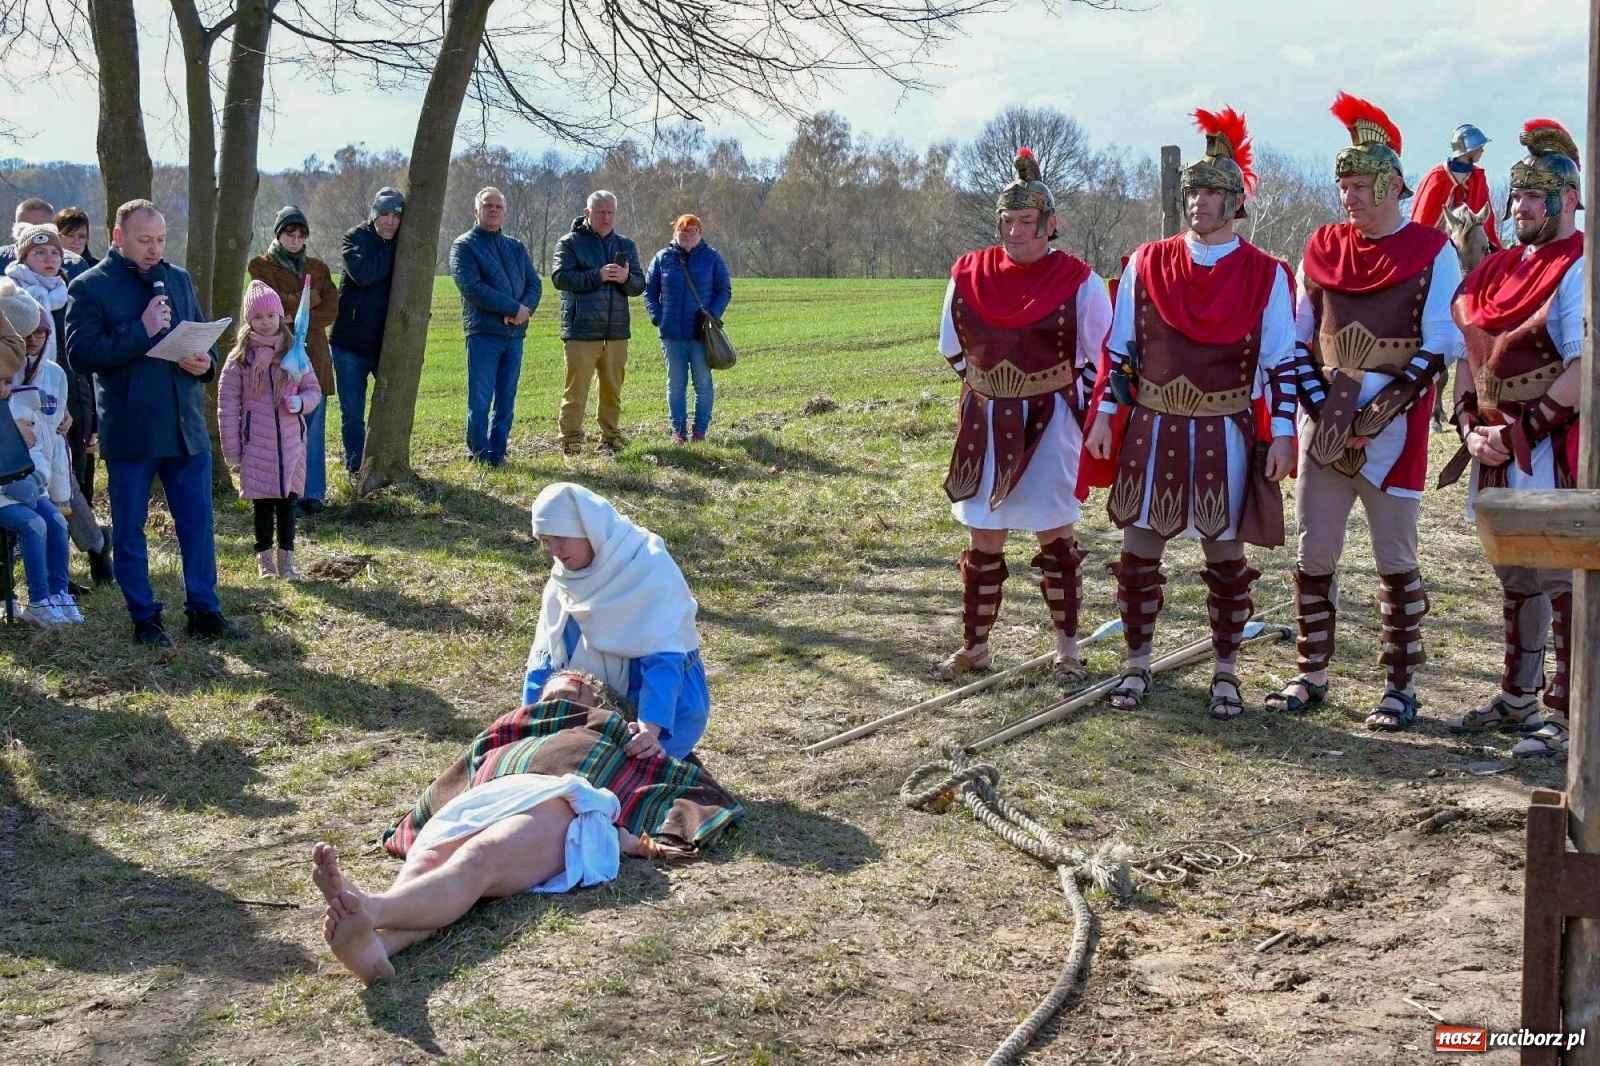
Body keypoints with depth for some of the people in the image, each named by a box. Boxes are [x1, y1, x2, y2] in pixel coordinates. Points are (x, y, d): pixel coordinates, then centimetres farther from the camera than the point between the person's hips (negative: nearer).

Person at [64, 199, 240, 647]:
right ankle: (144, 617, 16)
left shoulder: (178, 278, 11)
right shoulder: (90, 287, -5)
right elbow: (81, 353, -15)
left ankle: (203, 610, 17)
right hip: (128, 431, -4)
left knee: (198, 523, 7)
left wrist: (205, 362, -3)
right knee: (129, 529, 6)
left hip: (186, 426, 4)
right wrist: (142, 332, -20)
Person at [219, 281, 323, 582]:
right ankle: (265, 559, 14)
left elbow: (314, 390, 10)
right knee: (262, 502, 5)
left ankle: (286, 558, 13)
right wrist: (231, 448, -4)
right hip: (256, 445, -2)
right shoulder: (240, 358, -3)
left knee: (287, 500, 6)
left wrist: (301, 402, -15)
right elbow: (227, 403, -2)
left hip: (290, 442, 2)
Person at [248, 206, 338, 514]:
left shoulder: (318, 268, 17)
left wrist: (295, 317, -10)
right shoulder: (262, 266, 5)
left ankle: (312, 494, 9)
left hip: (314, 358, 4)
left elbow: (331, 310, 2)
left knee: (313, 429, 3)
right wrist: (312, 298, -3)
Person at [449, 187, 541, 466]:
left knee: (506, 400, 7)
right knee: (480, 400, -4)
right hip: (483, 332, -5)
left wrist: (526, 308, -13)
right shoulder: (464, 245, 1)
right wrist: (514, 308, -16)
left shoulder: (516, 247, 18)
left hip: (515, 333, 5)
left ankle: (497, 454, 13)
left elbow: (534, 283, 10)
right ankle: (479, 455, 3)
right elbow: (471, 287, -13)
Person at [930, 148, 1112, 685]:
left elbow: (1101, 358, 0)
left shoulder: (1078, 281, -7)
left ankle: (1067, 645, 17)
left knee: (1055, 536, 5)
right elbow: (954, 347, 15)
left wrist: (1085, 417, -2)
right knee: (983, 539, 7)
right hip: (986, 424, 3)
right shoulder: (969, 275, 1)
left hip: (1050, 424, -3)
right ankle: (974, 645, 18)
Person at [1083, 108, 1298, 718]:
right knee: (1138, 553, 5)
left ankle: (1225, 672, 19)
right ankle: (1137, 664, 19)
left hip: (1226, 435, -2)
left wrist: (1282, 433, -6)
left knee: (1225, 556, 6)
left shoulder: (1265, 275, -1)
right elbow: (1119, 347, 7)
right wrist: (1104, 415, 2)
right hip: (1151, 430, 2)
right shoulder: (1148, 263, 3)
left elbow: (1281, 362, 0)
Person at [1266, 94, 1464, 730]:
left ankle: (1400, 688, 11)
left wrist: (1378, 409, -16)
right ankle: (1312, 676, 19)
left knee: (1395, 559, 2)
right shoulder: (1322, 248, 9)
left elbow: (1440, 347, -7)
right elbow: (1298, 338, 13)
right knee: (1313, 555, 7)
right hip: (1324, 426, 4)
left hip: (1393, 431, -4)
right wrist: (1317, 404, -2)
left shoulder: (1433, 252, -3)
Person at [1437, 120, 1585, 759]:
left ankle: (1567, 718, 3)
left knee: (1562, 582, -4)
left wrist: (1523, 430, -18)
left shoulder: (1578, 269, -11)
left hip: (1554, 448, -8)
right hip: (1496, 448, 8)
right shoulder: (1496, 268, 14)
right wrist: (1471, 426, 1)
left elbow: (1583, 371, -18)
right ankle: (1518, 700, 29)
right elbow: (1470, 353, 15)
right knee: (1515, 581, 17)